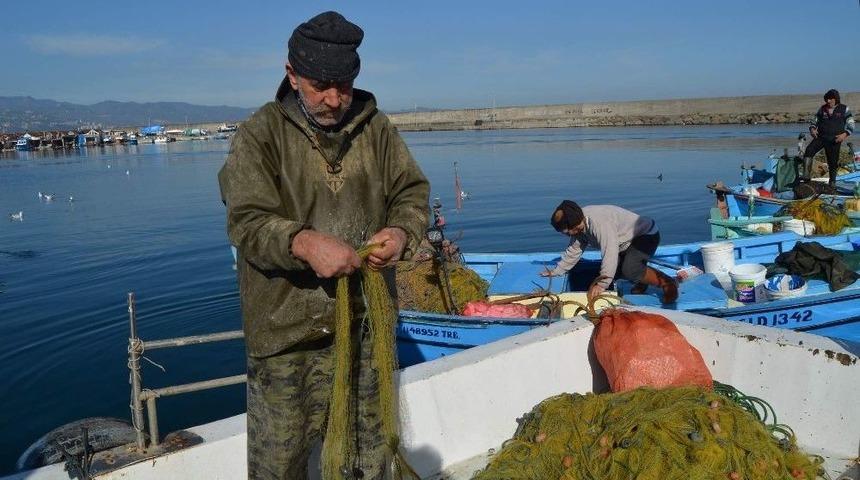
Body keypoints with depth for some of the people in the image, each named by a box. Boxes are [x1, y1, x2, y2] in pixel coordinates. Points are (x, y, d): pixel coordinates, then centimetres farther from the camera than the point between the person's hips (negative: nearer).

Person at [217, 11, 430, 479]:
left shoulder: (375, 126, 2)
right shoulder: (260, 134, -8)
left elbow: (412, 192, 6)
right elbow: (247, 222, -16)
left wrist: (401, 232, -17)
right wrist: (303, 242, -37)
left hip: (366, 318, 4)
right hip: (287, 325, -3)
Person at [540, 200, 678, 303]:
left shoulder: (598, 222, -38)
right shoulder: (579, 223, -7)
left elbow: (610, 253, -42)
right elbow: (574, 250, 6)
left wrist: (602, 285, -39)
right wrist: (556, 271, 8)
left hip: (647, 234, -10)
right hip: (627, 241, 10)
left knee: (629, 270, -27)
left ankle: (668, 284, -9)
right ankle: (642, 279, 25)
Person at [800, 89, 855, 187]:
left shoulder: (844, 109, 1)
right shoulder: (822, 109, 8)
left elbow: (851, 125, 2)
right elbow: (815, 122, 16)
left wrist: (845, 134, -17)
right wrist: (812, 129, -7)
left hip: (835, 140, -1)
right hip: (820, 137, 1)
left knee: (833, 161, 3)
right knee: (809, 150, -26)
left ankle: (832, 182, 22)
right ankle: (806, 175, -31)